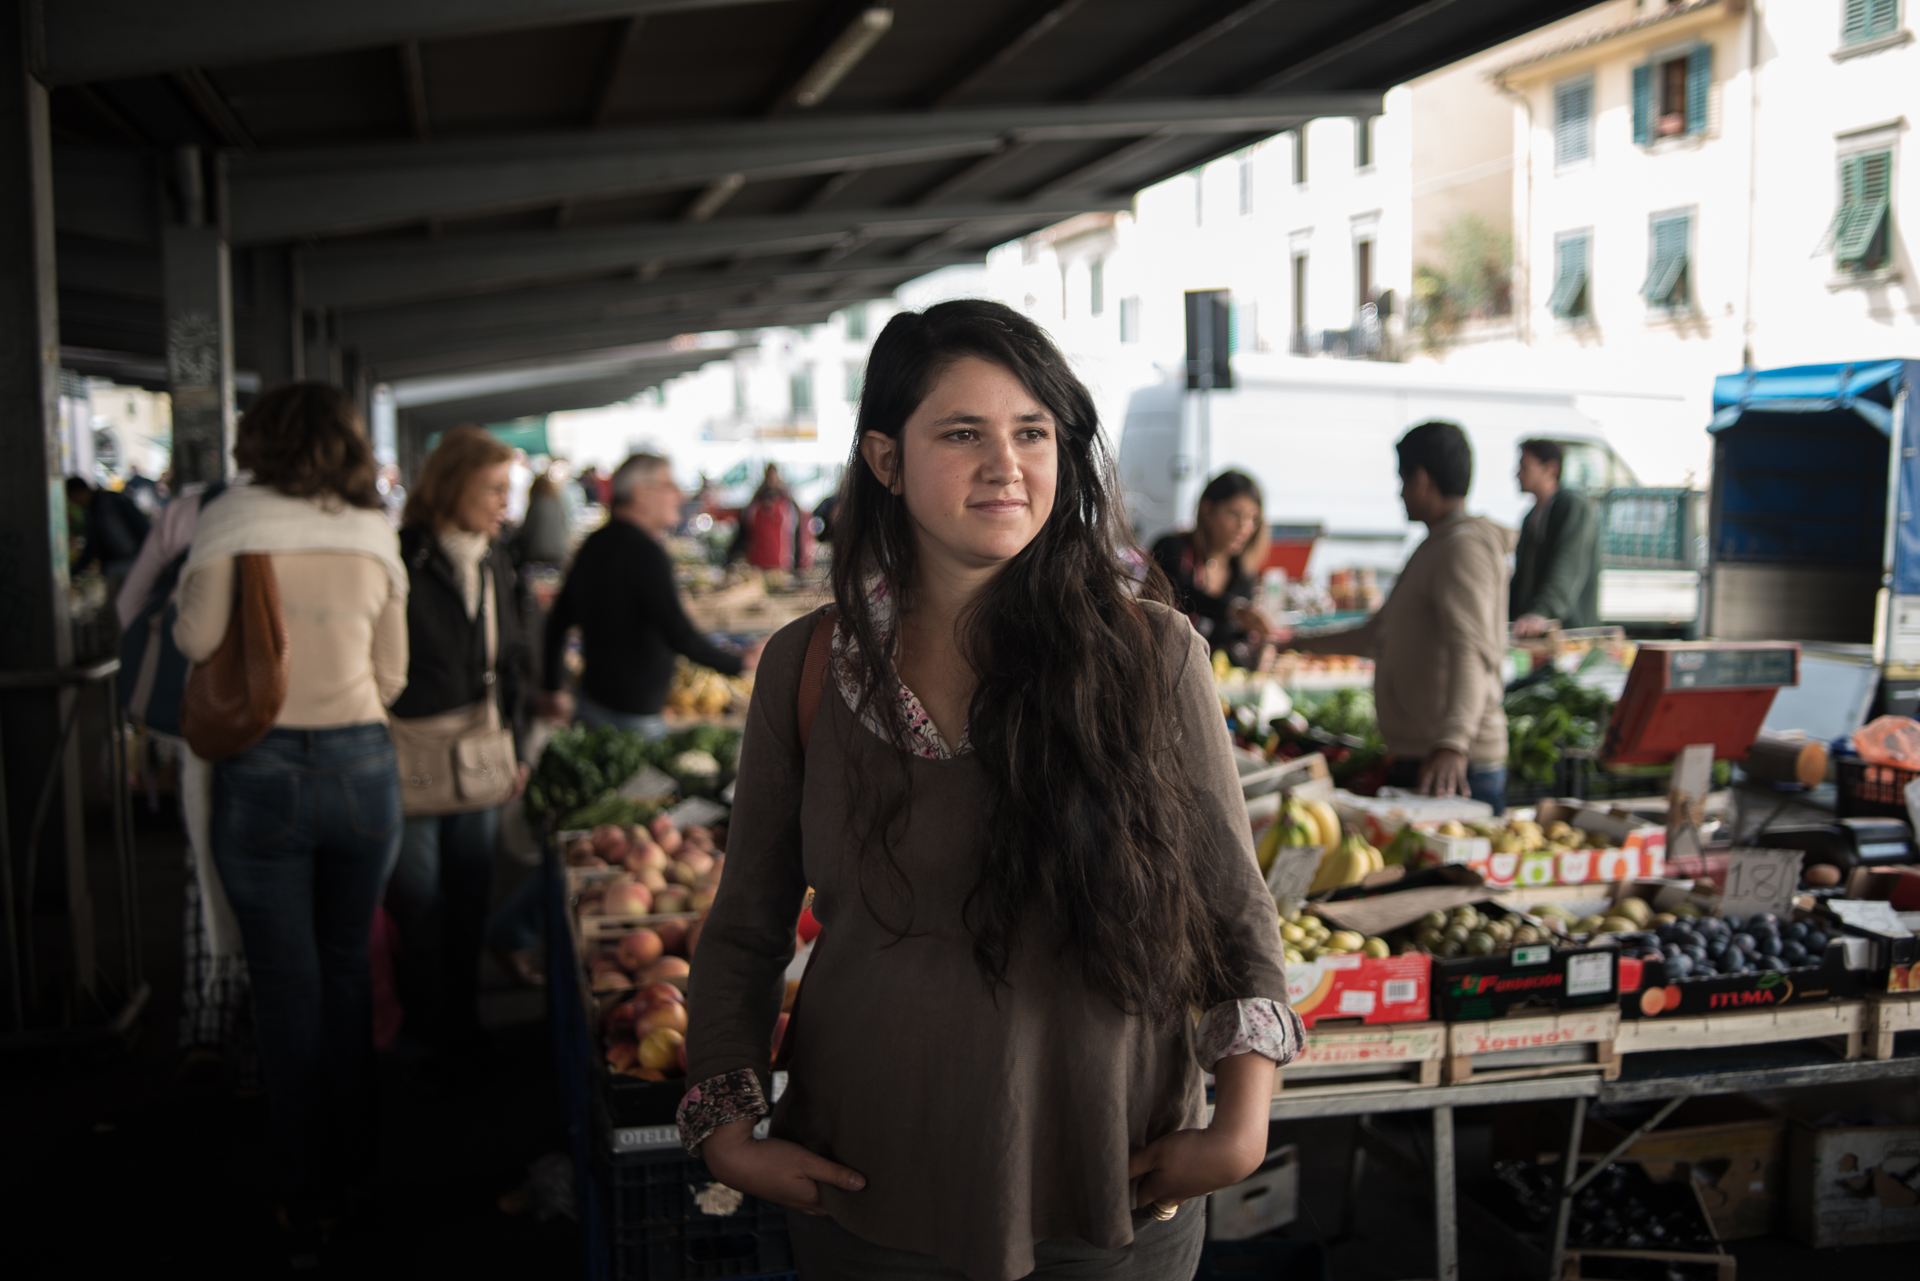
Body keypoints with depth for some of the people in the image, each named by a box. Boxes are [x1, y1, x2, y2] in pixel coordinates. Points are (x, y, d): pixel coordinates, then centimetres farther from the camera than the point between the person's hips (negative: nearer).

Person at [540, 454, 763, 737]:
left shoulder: (594, 544, 10)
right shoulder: (645, 552, -18)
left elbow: (558, 621, 17)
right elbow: (679, 635, -24)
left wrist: (551, 688, 26)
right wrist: (738, 664, -12)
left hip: (592, 700, 9)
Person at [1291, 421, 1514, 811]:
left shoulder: (1463, 548, -11)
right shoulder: (1436, 547, 23)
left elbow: (1471, 651, -27)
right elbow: (1383, 632, 36)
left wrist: (1453, 743, -40)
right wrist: (1306, 644, 44)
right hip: (1416, 757, 9)